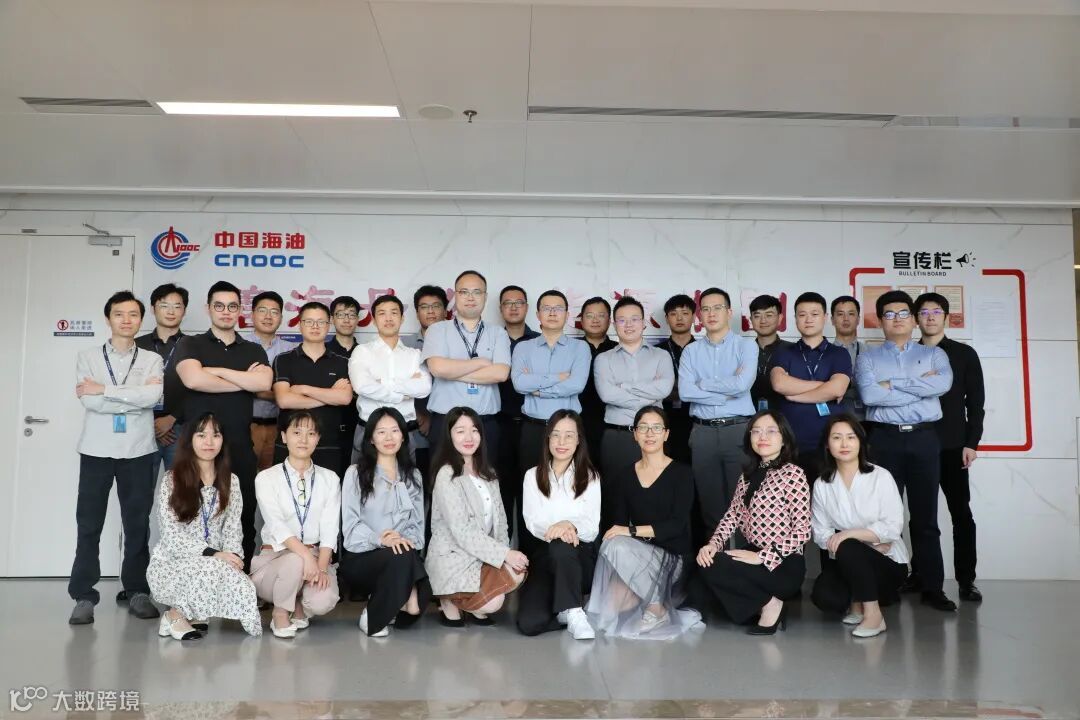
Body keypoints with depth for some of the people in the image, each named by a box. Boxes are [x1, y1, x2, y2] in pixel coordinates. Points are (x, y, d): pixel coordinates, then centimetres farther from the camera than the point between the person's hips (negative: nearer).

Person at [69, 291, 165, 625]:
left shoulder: (152, 359, 6)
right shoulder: (88, 357, 6)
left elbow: (153, 397, -14)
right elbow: (89, 401, -9)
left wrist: (104, 389, -12)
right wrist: (136, 397, -11)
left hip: (138, 451, 0)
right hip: (96, 450, 0)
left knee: (137, 523, 6)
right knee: (88, 524, 2)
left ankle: (137, 592, 16)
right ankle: (84, 596, 9)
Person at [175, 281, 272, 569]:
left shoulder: (254, 350, 12)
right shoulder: (191, 345, 6)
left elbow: (263, 383, -9)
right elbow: (193, 379, -15)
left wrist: (216, 370, -9)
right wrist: (244, 381, -6)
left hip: (240, 449, 2)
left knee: (244, 522, 6)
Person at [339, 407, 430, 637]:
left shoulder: (412, 475, 16)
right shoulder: (356, 473, 3)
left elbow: (417, 522, 9)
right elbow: (351, 525, -7)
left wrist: (408, 541, -13)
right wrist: (380, 539, -24)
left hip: (402, 553, 3)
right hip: (360, 558, -3)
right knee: (402, 557, -35)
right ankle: (374, 619, -12)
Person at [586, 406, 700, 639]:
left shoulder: (681, 473, -2)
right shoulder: (625, 475, 9)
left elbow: (677, 524, -13)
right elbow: (619, 522, 5)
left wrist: (632, 530, -22)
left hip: (673, 558, -3)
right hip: (637, 555, 3)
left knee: (618, 547, -30)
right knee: (611, 604, -25)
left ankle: (656, 609, -10)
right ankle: (653, 595, 7)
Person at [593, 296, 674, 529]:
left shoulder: (661, 356, 11)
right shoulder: (603, 359, 9)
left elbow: (665, 388, -9)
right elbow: (607, 394, -9)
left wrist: (624, 386, -6)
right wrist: (649, 398, -9)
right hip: (616, 437, 0)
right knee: (614, 498, 2)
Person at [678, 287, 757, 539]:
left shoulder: (746, 345, 3)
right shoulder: (691, 351, 9)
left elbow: (742, 383, -14)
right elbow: (685, 392, -5)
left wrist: (703, 383, -3)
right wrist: (726, 394, -8)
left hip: (738, 430, -2)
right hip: (703, 432, 2)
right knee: (709, 500, 8)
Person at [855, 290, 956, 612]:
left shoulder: (934, 354, 12)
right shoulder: (867, 358, 9)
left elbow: (943, 384, -10)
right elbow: (869, 395, -10)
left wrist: (892, 384, -9)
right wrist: (921, 386, -7)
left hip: (924, 439, 1)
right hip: (884, 439, -1)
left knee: (925, 515, 5)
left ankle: (932, 587, 11)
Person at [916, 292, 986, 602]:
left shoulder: (964, 354, 6)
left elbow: (975, 402, 3)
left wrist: (971, 442, -6)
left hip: (952, 446, -1)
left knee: (961, 513, 1)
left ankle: (966, 580, 6)